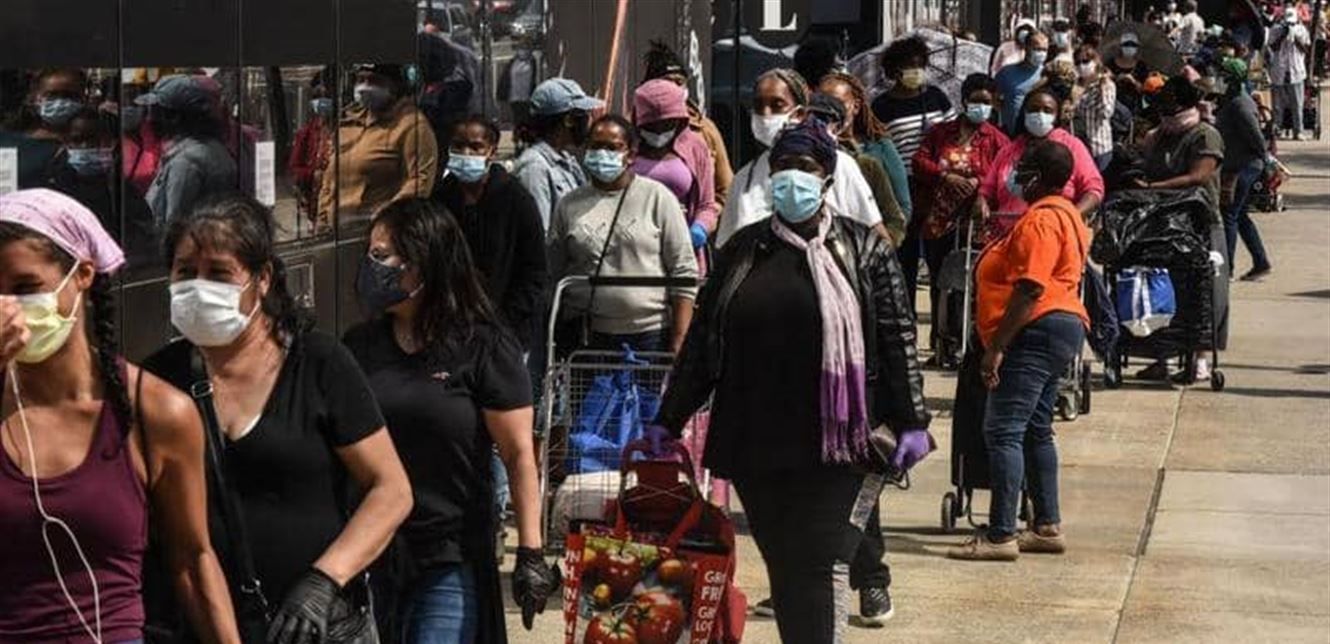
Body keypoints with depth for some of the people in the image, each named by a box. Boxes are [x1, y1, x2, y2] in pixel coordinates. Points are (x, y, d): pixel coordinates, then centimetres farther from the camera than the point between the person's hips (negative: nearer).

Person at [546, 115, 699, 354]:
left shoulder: (657, 197, 3)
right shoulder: (569, 205, 10)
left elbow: (685, 274, 1)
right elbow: (553, 276, 13)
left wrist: (677, 345, -5)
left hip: (649, 334, -2)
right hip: (584, 338, 2)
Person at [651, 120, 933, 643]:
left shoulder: (863, 249, 5)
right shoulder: (742, 251, 13)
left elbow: (897, 339, 2)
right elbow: (701, 341, 14)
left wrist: (912, 423, -5)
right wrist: (668, 421, 11)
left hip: (839, 442, -3)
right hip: (756, 441, 4)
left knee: (824, 565, -11)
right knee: (783, 571, 7)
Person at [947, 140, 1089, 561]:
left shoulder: (1040, 219, -16)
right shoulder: (1064, 213, 18)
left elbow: (1030, 289, -23)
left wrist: (996, 347, -22)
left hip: (1037, 331, -12)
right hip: (1063, 326, 12)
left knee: (1002, 431, -12)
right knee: (1035, 431, 16)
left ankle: (1001, 535, -14)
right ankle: (1048, 527, 19)